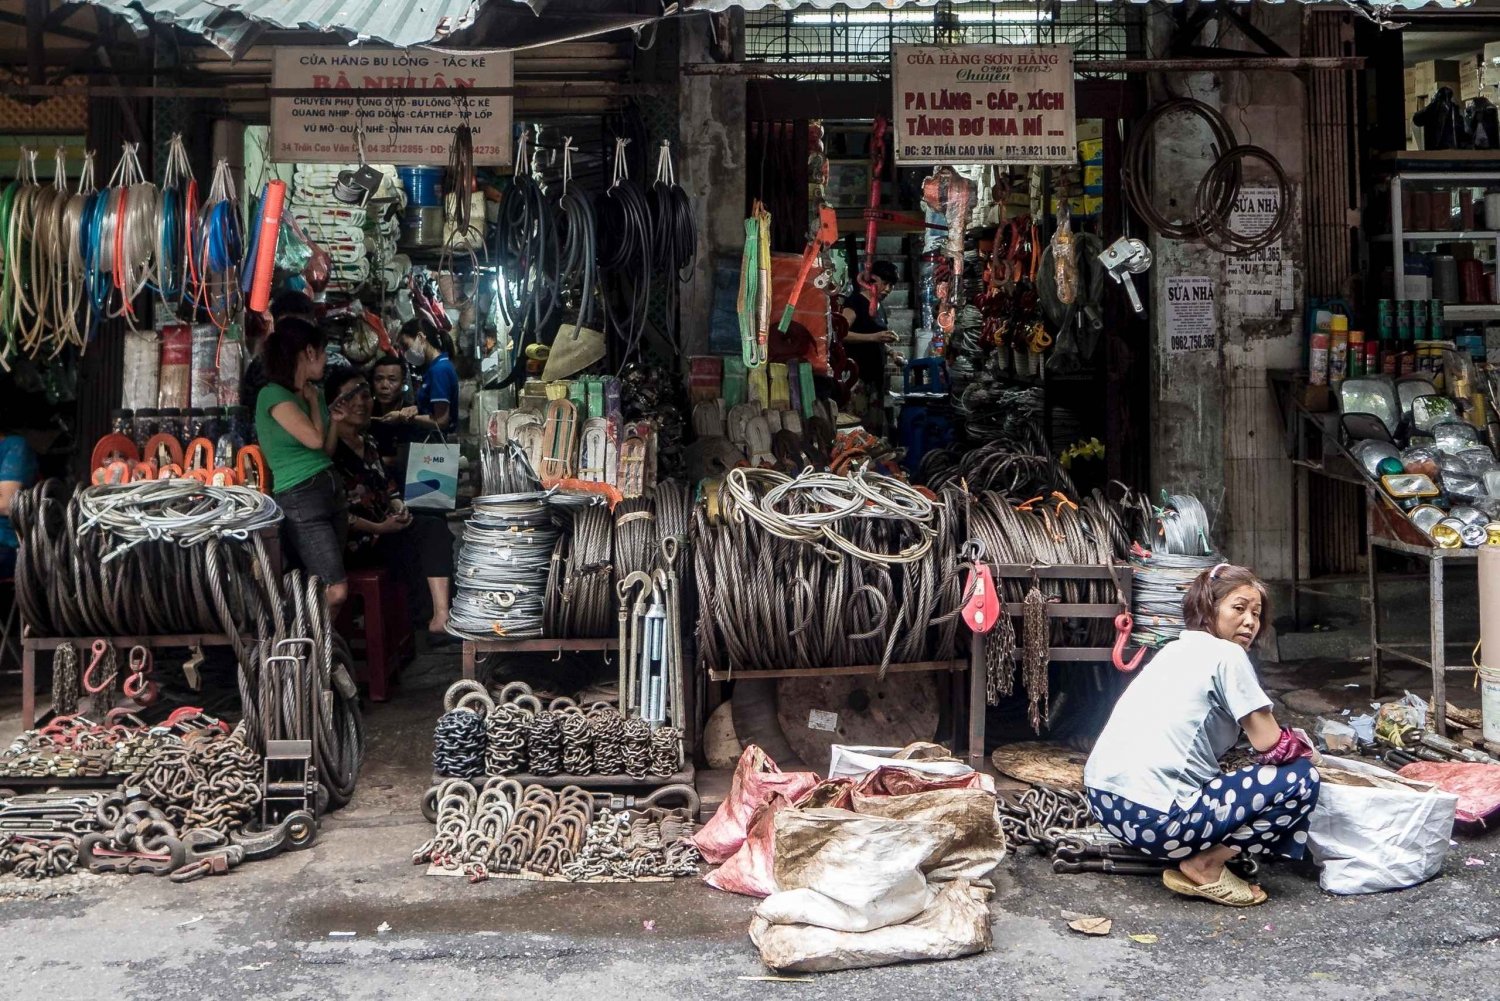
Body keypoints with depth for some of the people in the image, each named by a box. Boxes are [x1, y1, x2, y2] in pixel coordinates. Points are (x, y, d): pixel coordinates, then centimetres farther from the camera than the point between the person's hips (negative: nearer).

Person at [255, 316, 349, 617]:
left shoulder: (314, 392, 15)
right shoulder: (273, 394, -9)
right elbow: (313, 439, -16)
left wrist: (335, 419, 6)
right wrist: (313, 402, -1)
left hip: (333, 490, 8)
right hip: (300, 498, -8)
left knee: (322, 588, 8)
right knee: (336, 591, -13)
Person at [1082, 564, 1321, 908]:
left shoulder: (1174, 650, 21)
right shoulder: (1226, 655, -4)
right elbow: (1270, 744, -6)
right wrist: (1306, 751, 17)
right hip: (1153, 815, -10)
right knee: (1301, 779, -1)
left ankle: (1190, 855, 12)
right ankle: (1205, 867, -4)